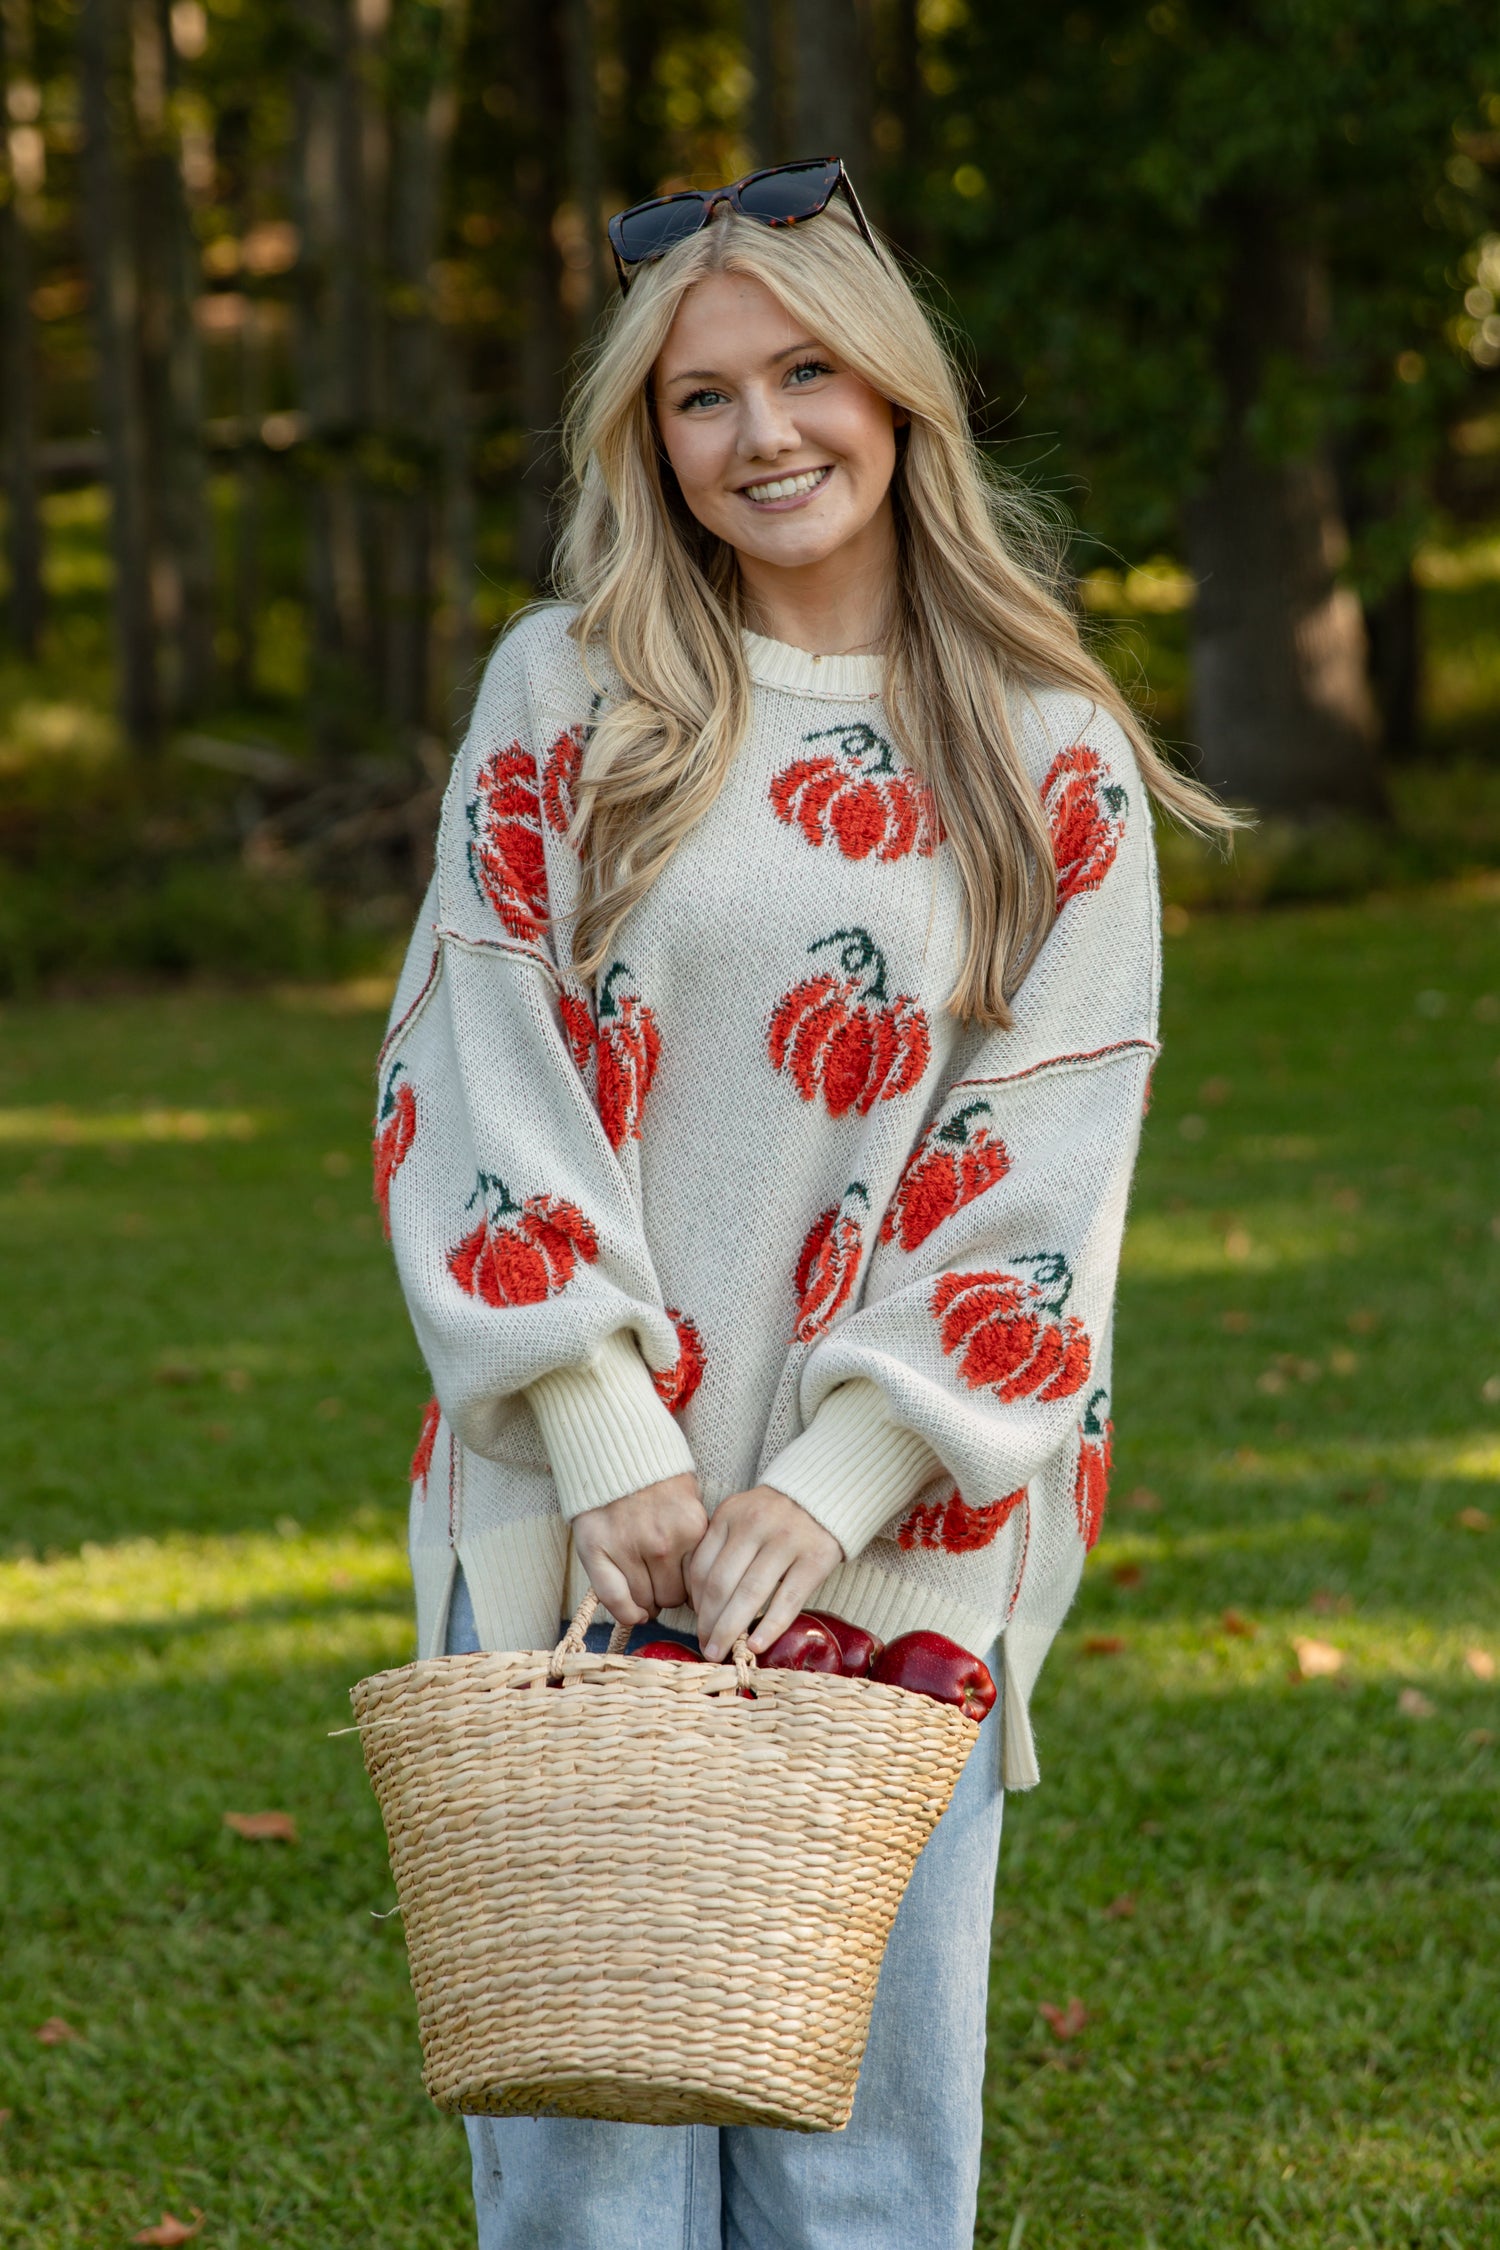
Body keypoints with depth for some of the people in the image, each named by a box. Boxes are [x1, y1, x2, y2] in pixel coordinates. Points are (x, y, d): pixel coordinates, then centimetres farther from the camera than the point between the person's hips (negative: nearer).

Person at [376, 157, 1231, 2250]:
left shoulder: (1052, 760, 5)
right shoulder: (562, 693, 6)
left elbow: (1038, 1164, -1)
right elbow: (474, 1079, 0)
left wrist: (833, 1484, -11)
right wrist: (609, 1444, -9)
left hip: (890, 1542, 0)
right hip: (577, 1524, 0)